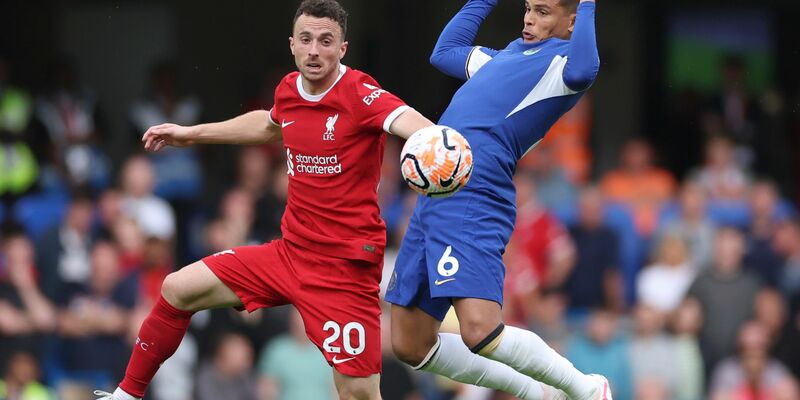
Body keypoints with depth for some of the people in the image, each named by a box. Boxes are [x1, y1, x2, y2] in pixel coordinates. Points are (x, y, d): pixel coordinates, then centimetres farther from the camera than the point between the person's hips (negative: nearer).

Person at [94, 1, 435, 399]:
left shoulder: (361, 94, -18)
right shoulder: (288, 90, 3)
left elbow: (407, 120, -40)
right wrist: (192, 134, 37)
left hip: (345, 268, -7)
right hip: (290, 250, 7)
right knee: (178, 289, 7)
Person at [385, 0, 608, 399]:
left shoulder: (562, 58, 0)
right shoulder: (510, 54, 25)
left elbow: (581, 71, -27)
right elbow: (444, 52, 43)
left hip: (473, 199, -9)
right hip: (432, 201, 9)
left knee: (481, 334, -23)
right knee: (409, 345, 9)